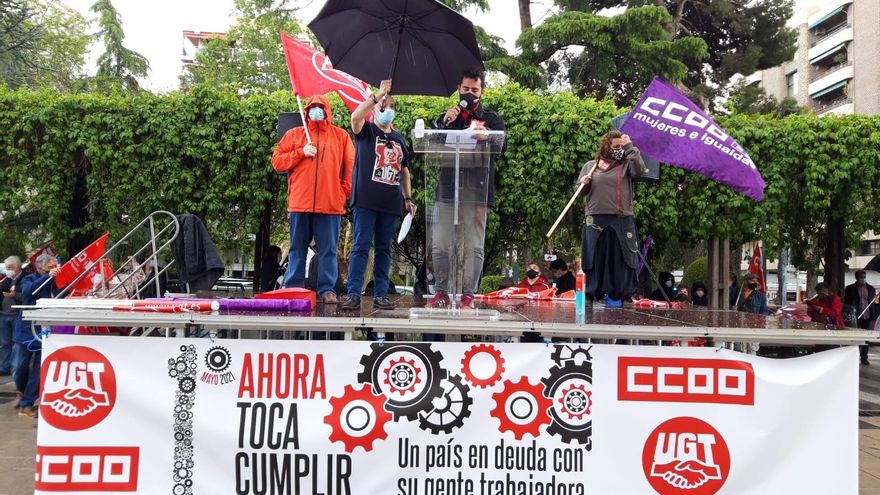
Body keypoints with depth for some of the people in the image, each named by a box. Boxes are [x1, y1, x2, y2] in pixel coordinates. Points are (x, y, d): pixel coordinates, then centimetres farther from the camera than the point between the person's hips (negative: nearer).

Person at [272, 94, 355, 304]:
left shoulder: (341, 136, 10)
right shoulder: (294, 134, 12)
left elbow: (351, 167, 8)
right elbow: (276, 161, 7)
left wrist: (345, 192, 0)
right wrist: (301, 153, -5)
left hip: (330, 204, -1)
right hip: (300, 203, 1)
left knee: (328, 250, 2)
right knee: (297, 249, 6)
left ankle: (327, 289, 7)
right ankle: (293, 288, 12)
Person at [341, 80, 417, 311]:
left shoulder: (399, 139, 18)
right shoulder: (366, 131, 5)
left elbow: (404, 170, 23)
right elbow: (355, 116, -19)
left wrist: (408, 198, 17)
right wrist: (378, 95, -20)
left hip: (391, 203, 4)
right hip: (366, 201, -4)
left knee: (384, 249, 7)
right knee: (361, 247, -6)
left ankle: (381, 294, 11)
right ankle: (353, 294, -6)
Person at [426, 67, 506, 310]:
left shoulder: (491, 118, 12)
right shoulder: (448, 116, 19)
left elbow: (502, 144, -5)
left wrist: (487, 136, -26)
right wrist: (444, 122, -14)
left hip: (477, 190, -2)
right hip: (447, 188, 2)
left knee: (474, 247, -2)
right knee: (440, 245, 0)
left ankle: (468, 295, 4)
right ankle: (441, 292, 10)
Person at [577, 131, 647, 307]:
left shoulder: (626, 165, 11)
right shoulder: (590, 165, 13)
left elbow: (639, 170, -11)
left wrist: (630, 147, -6)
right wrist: (583, 184, -7)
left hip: (622, 220, 0)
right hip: (596, 218, 0)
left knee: (618, 259, 0)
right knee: (595, 259, 3)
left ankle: (614, 296, 7)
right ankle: (592, 295, 9)